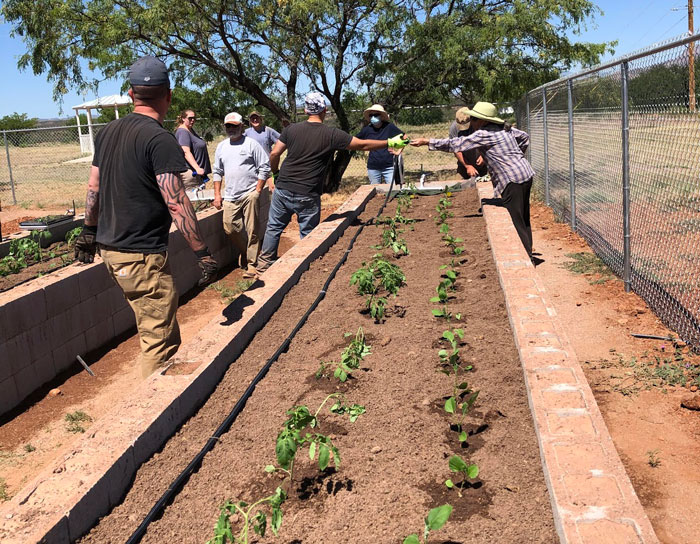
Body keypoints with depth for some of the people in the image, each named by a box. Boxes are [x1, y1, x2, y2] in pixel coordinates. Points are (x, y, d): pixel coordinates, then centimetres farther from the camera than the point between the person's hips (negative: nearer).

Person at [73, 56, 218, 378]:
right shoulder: (160, 140, -16)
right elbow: (177, 204, -20)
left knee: (152, 329, 22)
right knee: (161, 341, 1)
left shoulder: (108, 132, 9)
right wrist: (203, 254, -16)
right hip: (141, 256, -9)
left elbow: (93, 188, 16)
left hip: (109, 248, 9)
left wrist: (89, 231, 27)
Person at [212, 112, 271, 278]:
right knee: (230, 228, 1)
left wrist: (257, 191, -9)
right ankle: (244, 252, 25)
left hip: (250, 194, -5)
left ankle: (252, 264, 2)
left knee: (252, 231, -4)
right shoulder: (221, 147, 15)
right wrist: (217, 195, 12)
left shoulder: (251, 144, -1)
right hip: (230, 196, 5)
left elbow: (264, 167, -3)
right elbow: (217, 172, 20)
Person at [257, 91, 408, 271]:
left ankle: (264, 263, 25)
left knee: (274, 227, 18)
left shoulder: (291, 129, 2)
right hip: (307, 196, -4)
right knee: (308, 234, 10)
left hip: (283, 189, 4)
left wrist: (276, 172, 20)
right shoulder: (332, 135, -8)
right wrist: (391, 143, 4)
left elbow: (274, 154, 2)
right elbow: (363, 145, -5)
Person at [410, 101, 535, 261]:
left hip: (513, 181, -10)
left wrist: (427, 142, -5)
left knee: (516, 222, -3)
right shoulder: (505, 128, 12)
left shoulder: (483, 134, -14)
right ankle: (527, 256, 24)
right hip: (526, 175, 10)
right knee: (523, 220, 16)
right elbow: (525, 137, 27)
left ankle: (527, 258, 2)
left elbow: (455, 144, -11)